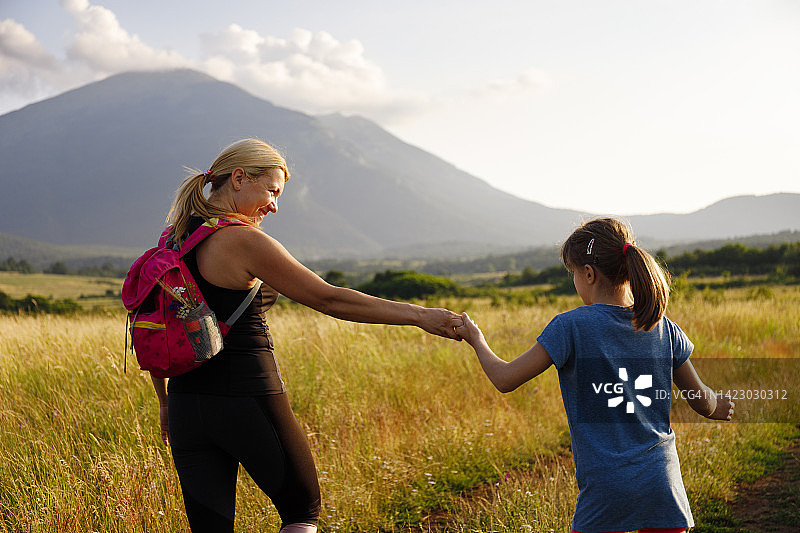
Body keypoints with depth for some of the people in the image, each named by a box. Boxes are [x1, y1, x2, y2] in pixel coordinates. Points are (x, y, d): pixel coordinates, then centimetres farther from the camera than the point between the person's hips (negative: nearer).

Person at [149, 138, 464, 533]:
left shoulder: (173, 240, 9)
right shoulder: (243, 241, -13)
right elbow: (328, 299, -15)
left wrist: (166, 403, 24)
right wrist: (418, 315, -11)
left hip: (188, 407, 7)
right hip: (248, 401, -7)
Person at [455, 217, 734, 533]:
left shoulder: (571, 326, -10)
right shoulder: (663, 329, 3)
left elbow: (506, 380, -8)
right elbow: (701, 401, 12)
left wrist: (476, 340, 11)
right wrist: (718, 407, 36)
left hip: (606, 487, -4)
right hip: (661, 482, 4)